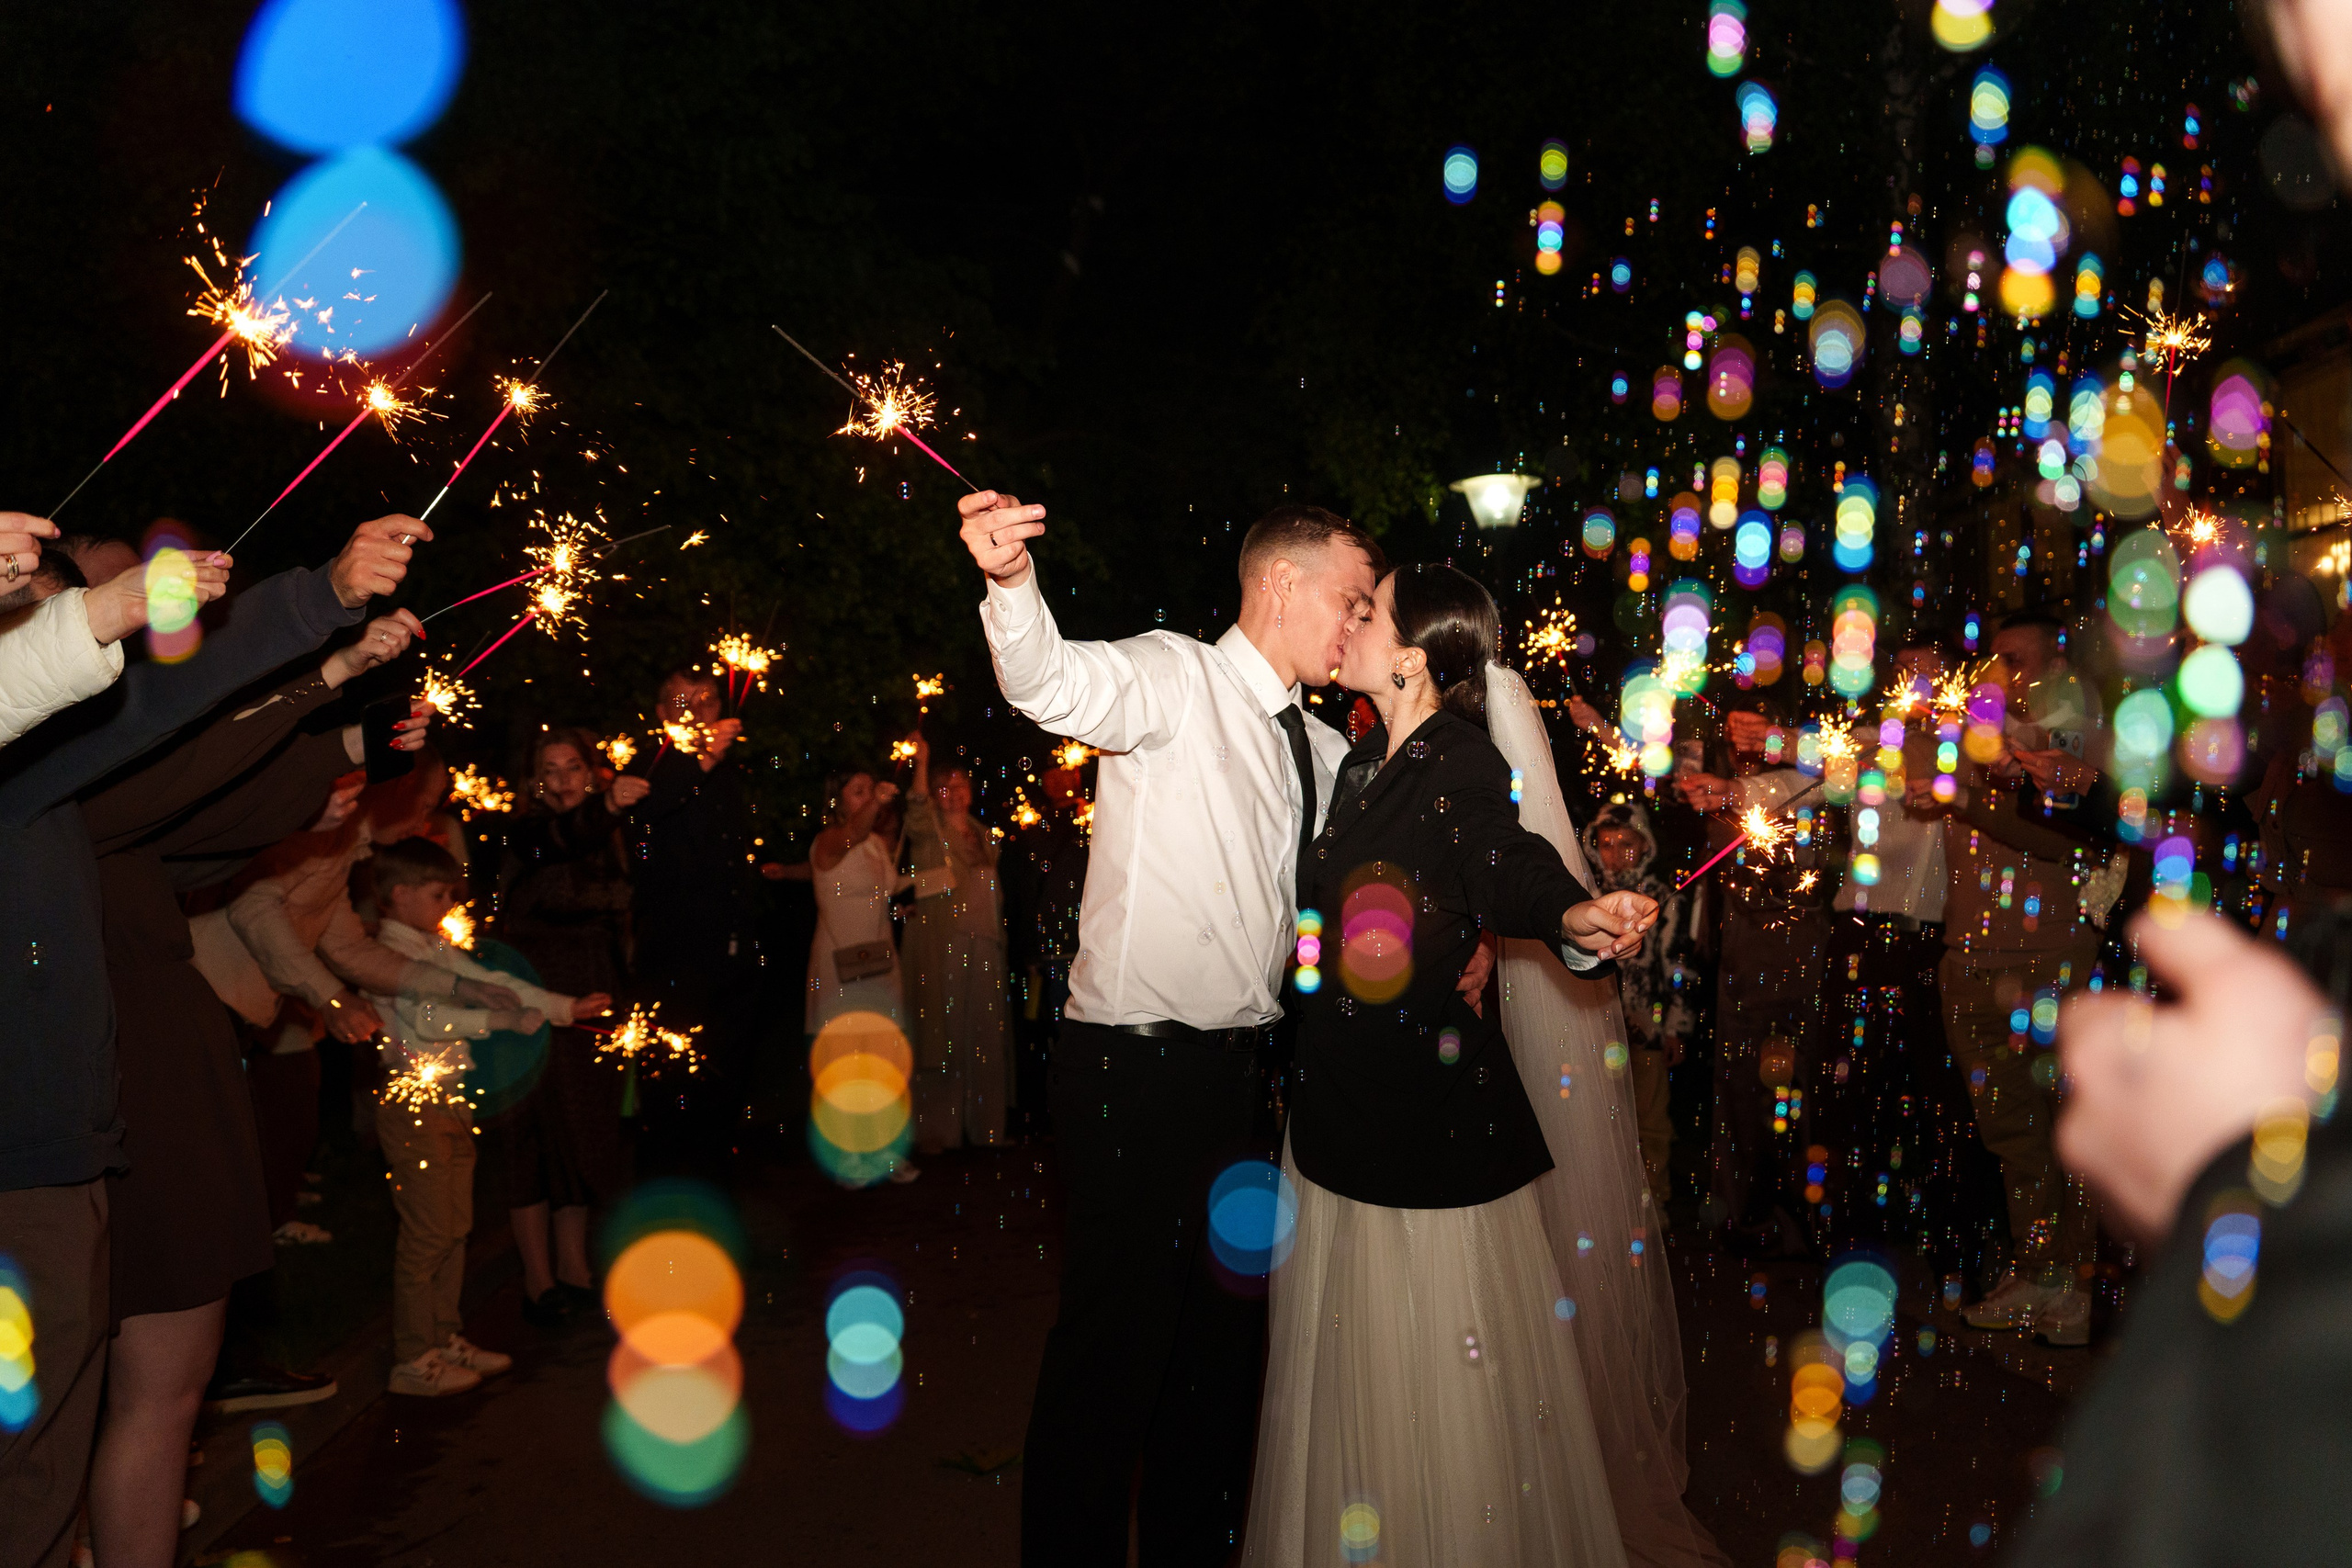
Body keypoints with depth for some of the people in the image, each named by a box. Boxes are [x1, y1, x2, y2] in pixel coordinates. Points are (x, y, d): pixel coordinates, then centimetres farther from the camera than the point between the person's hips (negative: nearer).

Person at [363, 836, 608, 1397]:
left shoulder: (437, 948, 14)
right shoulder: (389, 952, -13)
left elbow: (491, 982, 17)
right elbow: (428, 1017, -25)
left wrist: (565, 1007, 15)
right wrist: (506, 1016, -20)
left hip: (450, 1100, 9)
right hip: (412, 1103, -9)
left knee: (455, 1225, 14)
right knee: (426, 1231, -5)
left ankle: (446, 1338, 24)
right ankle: (413, 1359, 4)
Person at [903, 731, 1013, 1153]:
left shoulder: (984, 837, 21)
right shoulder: (929, 830, 5)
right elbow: (917, 813, -19)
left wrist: (1000, 938, 17)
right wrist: (922, 763, -29)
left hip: (982, 944, 5)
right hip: (939, 941, -5)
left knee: (984, 1032, 4)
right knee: (941, 1030, -7)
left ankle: (983, 1124, 12)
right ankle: (936, 1129, -4)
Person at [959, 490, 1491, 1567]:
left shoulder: (1323, 753, 13)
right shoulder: (1177, 681, -10)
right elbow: (1058, 682, -32)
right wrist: (1013, 583, -52)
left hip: (1238, 1073, 8)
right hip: (1136, 1072, -8)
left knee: (1224, 1341, 20)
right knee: (1113, 1347, 0)